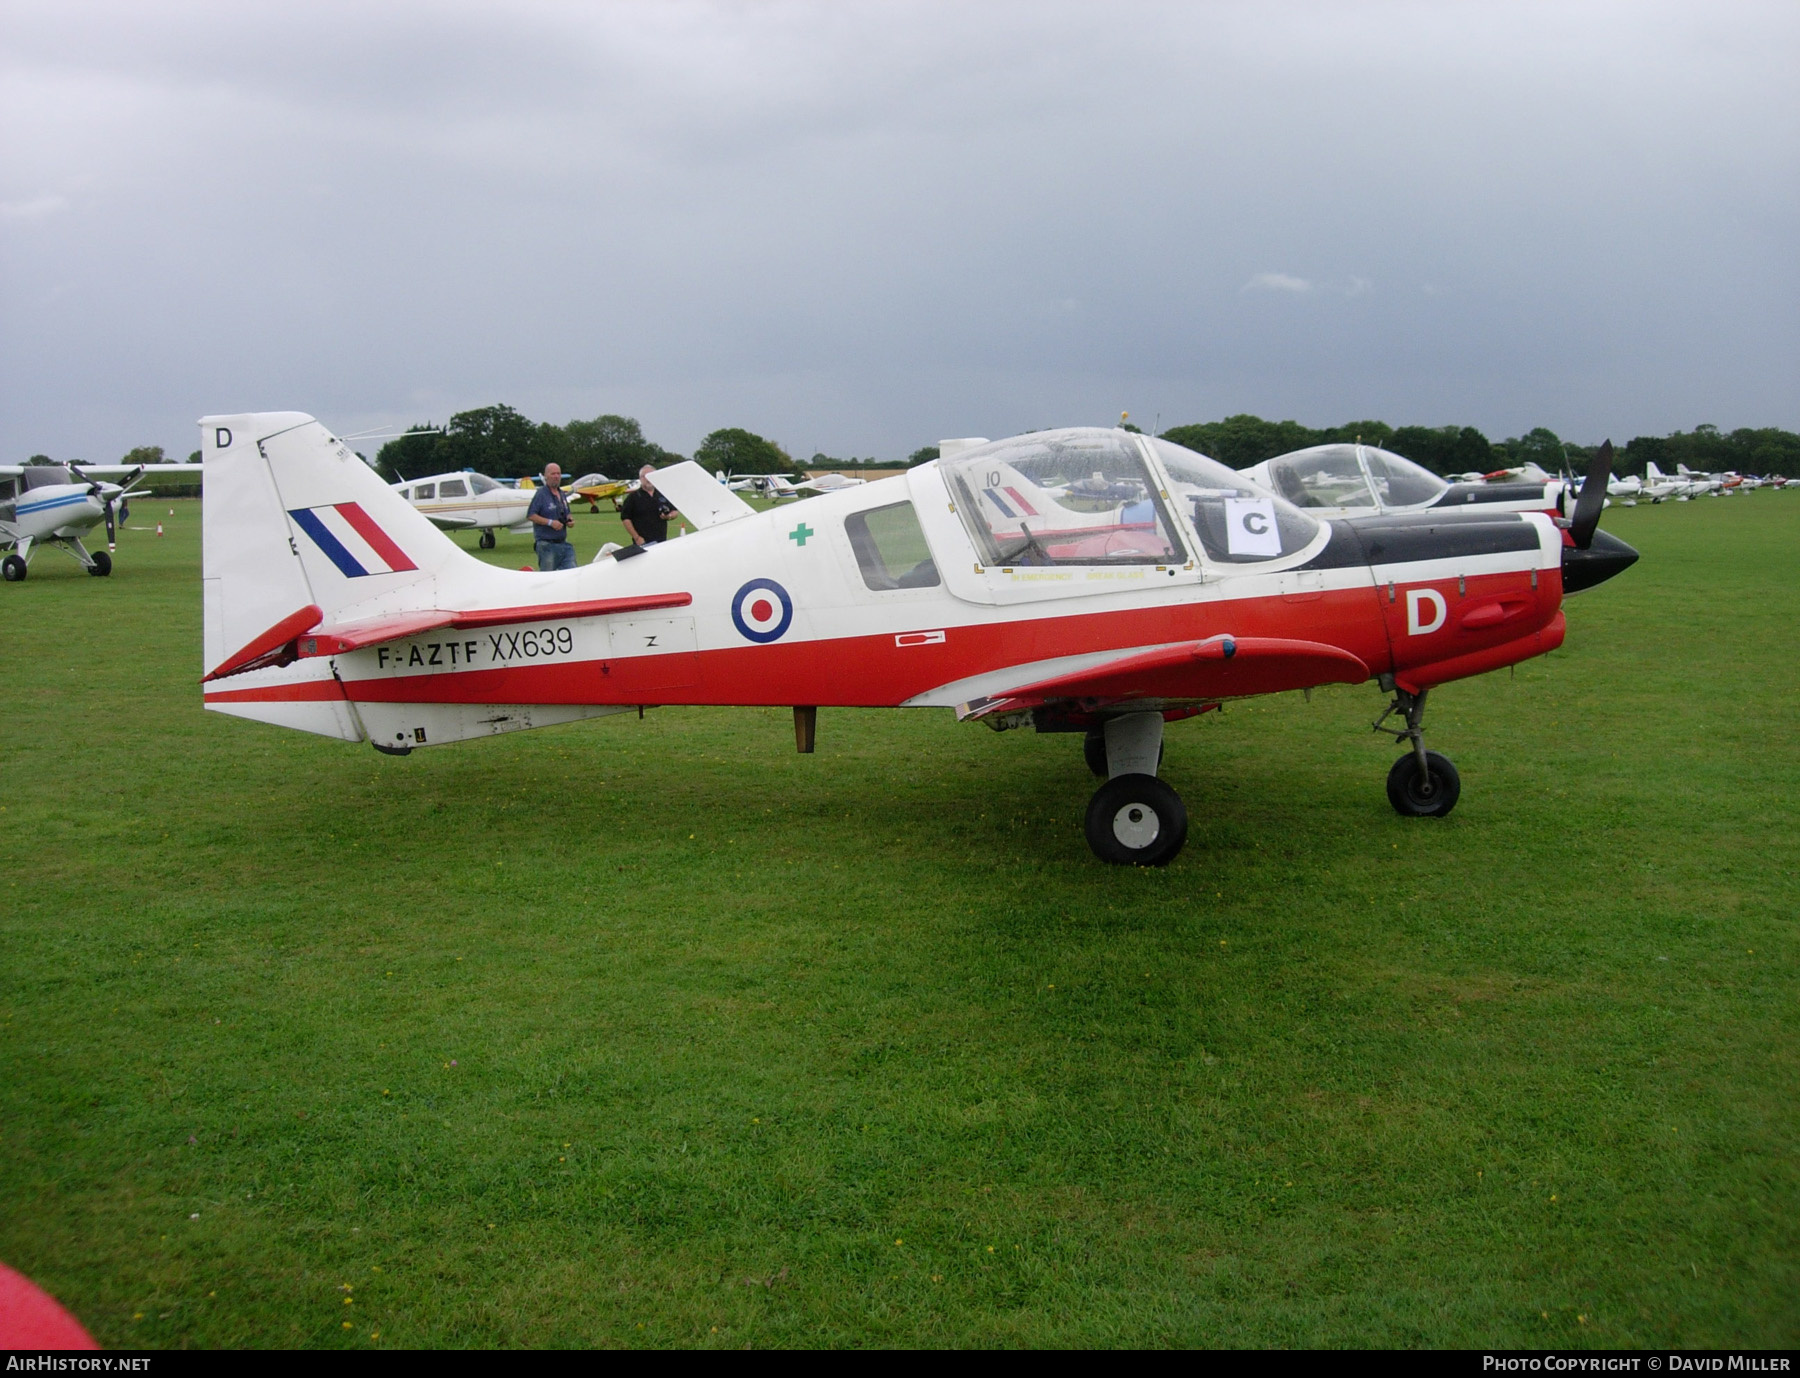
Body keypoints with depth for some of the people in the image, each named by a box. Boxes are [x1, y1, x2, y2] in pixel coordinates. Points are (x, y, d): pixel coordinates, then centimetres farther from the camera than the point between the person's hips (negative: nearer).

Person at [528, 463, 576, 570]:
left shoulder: (562, 494, 16)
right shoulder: (541, 494, -7)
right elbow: (531, 515, -14)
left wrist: (570, 520, 4)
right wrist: (550, 522, -20)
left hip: (563, 543, 7)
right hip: (547, 544, -7)